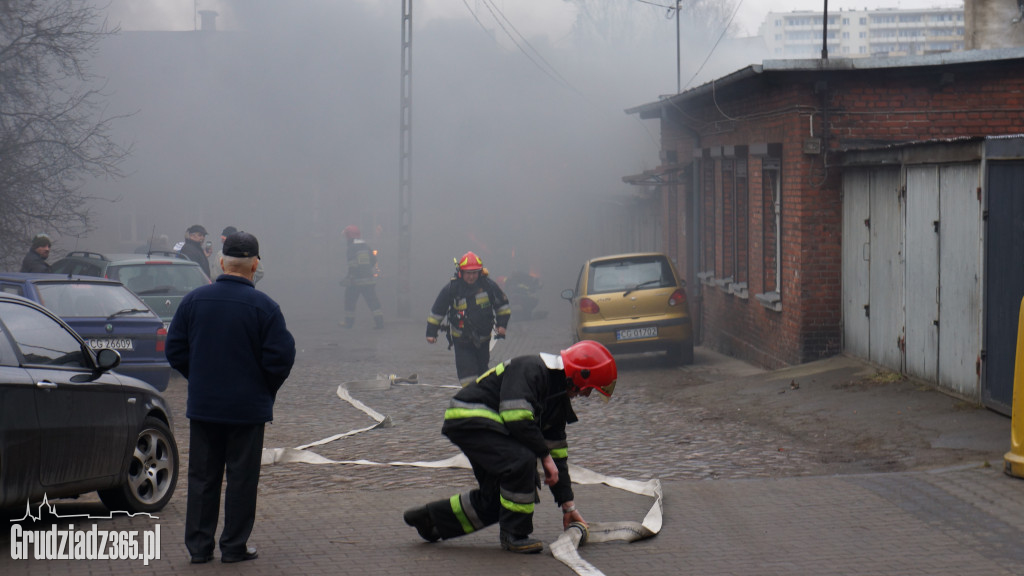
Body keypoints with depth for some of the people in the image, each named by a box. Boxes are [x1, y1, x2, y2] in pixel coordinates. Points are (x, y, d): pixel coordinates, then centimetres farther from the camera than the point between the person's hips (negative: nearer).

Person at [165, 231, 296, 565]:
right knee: (241, 478, 6)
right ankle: (235, 546, 10)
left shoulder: (194, 300, -1)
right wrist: (266, 389, 7)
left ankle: (199, 546, 12)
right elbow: (281, 357, -12)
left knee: (202, 476, 11)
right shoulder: (263, 306, -12)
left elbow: (175, 349, 4)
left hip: (202, 404, 3)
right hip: (247, 408, -3)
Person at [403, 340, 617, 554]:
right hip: (468, 419, -11)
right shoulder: (530, 370, -18)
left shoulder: (559, 399, 12)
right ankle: (514, 535, -15)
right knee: (521, 461, -28)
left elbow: (557, 452, 16)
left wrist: (568, 506, 14)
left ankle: (430, 517, 30)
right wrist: (545, 456, -20)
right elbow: (517, 419, -29)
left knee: (494, 500, 12)